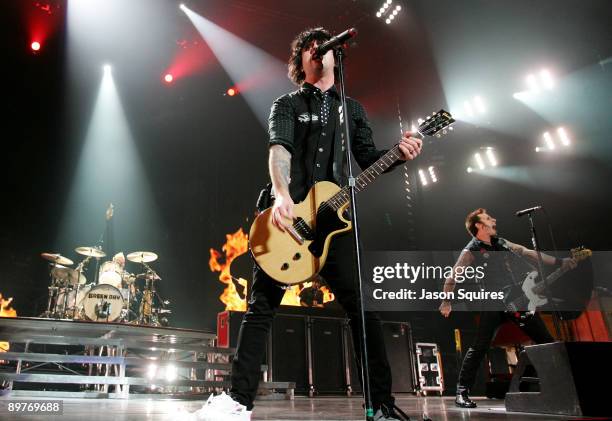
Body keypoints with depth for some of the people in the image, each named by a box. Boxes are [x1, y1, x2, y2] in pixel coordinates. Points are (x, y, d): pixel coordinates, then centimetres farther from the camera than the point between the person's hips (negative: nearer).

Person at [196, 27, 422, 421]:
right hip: (287, 213, -1)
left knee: (362, 305, -3)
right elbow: (279, 148, -9)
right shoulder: (287, 104, 11)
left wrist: (398, 153, -6)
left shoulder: (352, 108, 21)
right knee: (262, 304, -3)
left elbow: (368, 159, 16)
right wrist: (281, 194, -28)